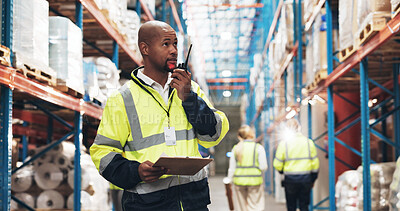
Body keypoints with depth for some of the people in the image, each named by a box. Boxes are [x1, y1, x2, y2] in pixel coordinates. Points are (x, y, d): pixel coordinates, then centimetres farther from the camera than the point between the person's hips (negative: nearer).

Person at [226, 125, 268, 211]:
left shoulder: (236, 148, 4)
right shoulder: (259, 148, -4)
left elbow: (231, 168, 5)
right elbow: (263, 167, -7)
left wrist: (229, 181, 13)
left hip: (239, 181, 3)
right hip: (255, 181, -3)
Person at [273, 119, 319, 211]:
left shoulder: (284, 143, -7)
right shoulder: (309, 142, 1)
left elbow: (278, 164, -4)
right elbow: (315, 164, 5)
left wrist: (281, 171, 18)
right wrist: (313, 179, 16)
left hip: (290, 179, -2)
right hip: (306, 179, 2)